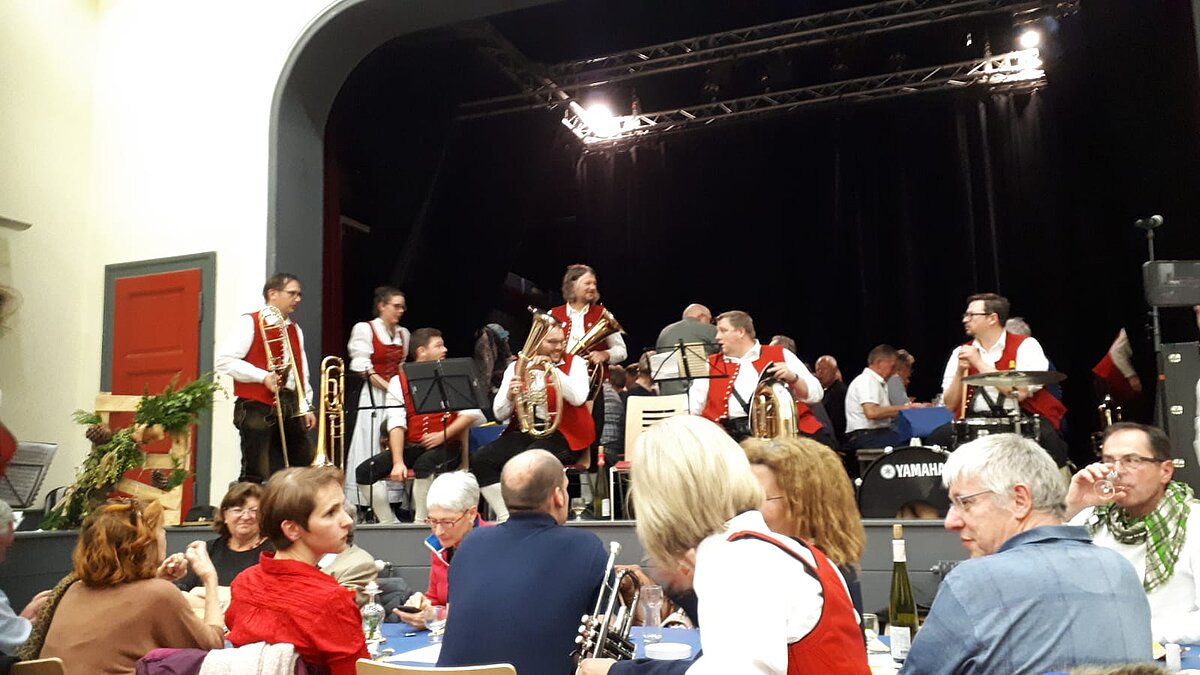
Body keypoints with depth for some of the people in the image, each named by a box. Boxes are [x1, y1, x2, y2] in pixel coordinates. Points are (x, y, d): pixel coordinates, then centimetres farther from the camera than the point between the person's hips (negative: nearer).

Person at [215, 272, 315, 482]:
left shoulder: (295, 329, 17)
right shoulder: (249, 323, -5)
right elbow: (224, 361, -13)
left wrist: (307, 406, 11)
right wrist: (263, 376, -18)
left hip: (291, 408, 7)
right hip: (257, 409, -7)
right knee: (254, 474, -5)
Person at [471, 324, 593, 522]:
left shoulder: (575, 363, 4)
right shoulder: (516, 367, 10)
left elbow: (578, 398, -16)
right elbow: (499, 414, 5)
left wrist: (552, 369, -19)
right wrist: (510, 396, -16)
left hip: (562, 434, -4)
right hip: (523, 431, 4)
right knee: (481, 460, -19)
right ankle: (504, 517, -12)